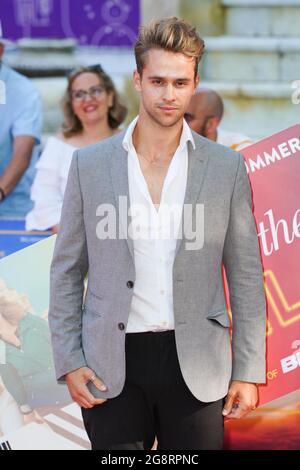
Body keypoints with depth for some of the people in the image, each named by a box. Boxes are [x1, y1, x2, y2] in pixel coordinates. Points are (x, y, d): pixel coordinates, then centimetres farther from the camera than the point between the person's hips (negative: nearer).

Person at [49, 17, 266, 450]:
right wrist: (69, 362, 0)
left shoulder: (226, 167, 4)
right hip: (113, 365, 0)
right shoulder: (90, 165, 4)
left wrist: (249, 372, 1)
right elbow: (66, 272, 8)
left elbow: (246, 276, 5)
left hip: (196, 364, 0)